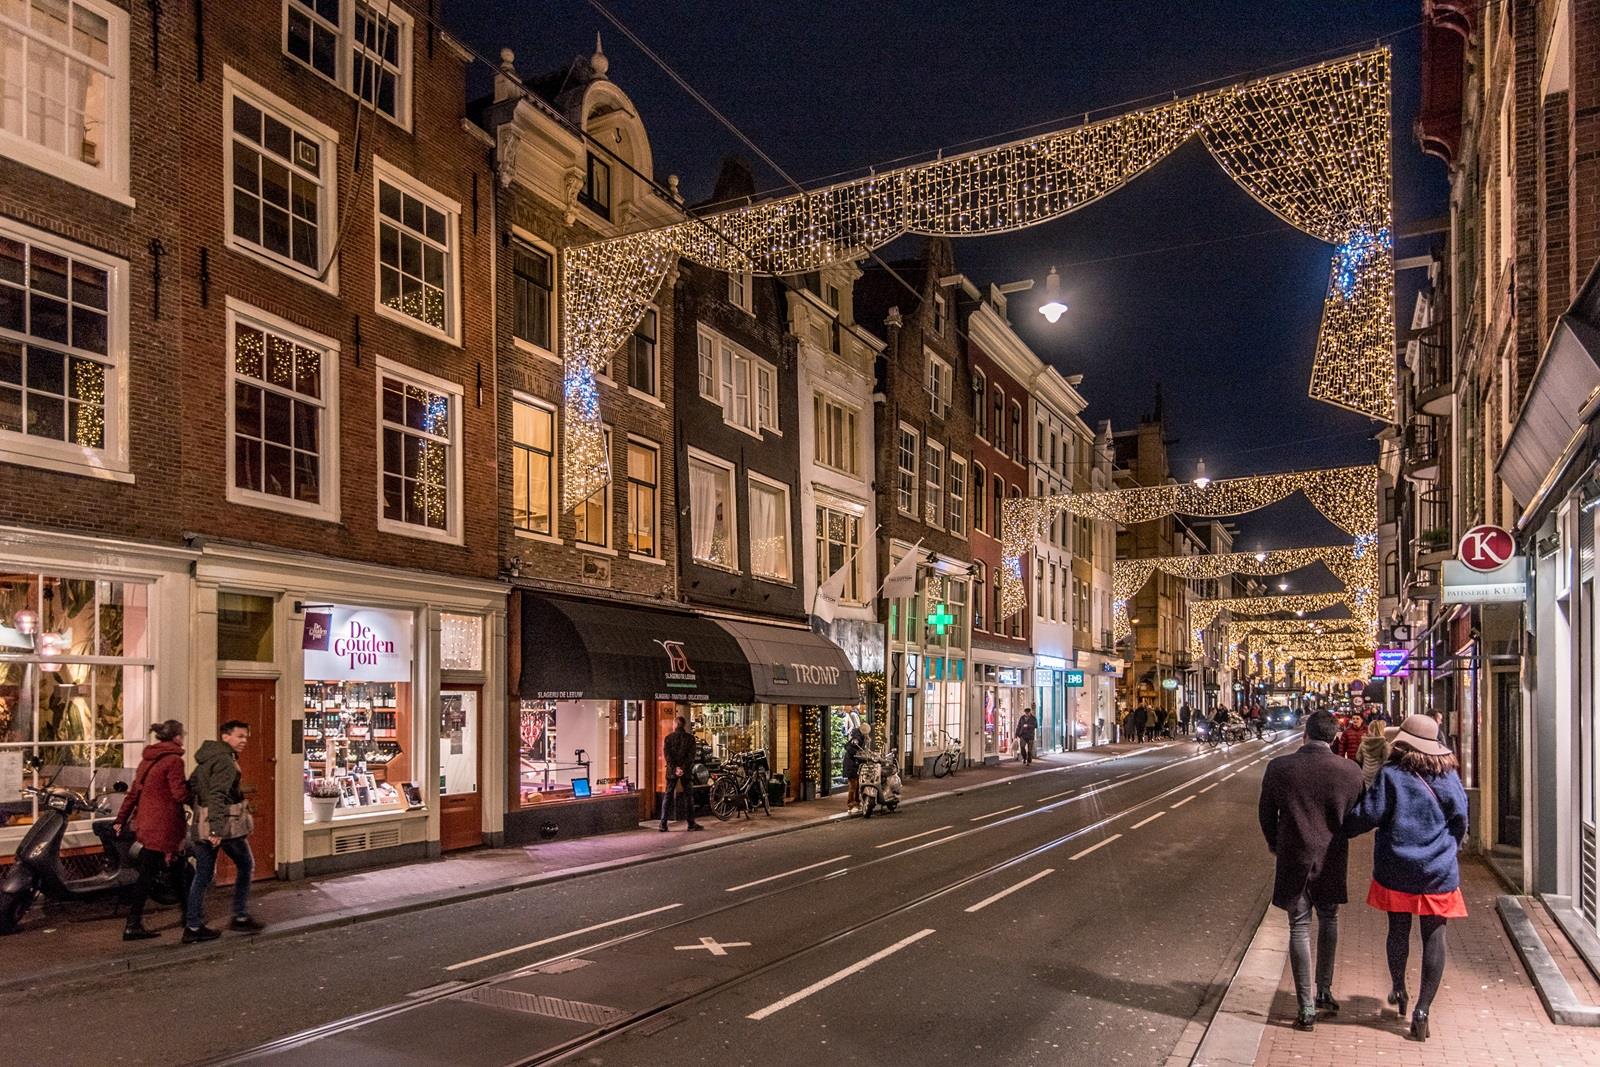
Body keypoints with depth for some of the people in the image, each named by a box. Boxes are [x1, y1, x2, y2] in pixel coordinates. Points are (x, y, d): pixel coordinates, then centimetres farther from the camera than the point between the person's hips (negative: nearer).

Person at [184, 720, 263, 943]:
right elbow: (217, 795, -25)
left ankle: (193, 927, 12)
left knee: (203, 874, 11)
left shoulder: (206, 759, 15)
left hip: (202, 825, 8)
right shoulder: (225, 761, -15)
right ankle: (240, 917, 13)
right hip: (226, 824, -8)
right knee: (246, 866, 9)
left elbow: (191, 788, 20)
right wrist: (217, 828, -30)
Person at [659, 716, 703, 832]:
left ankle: (663, 824, 0)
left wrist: (674, 769, -10)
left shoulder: (668, 738, 2)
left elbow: (666, 755, -6)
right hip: (686, 771, -1)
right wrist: (684, 769, -11)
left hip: (672, 771, 1)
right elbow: (691, 756, -10)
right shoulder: (690, 738, -3)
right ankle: (691, 824, 8)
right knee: (688, 796, 7)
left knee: (667, 796, 6)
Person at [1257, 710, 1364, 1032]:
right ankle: (1324, 992, 30)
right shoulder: (1350, 771, -9)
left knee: (1299, 929, 6)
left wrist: (1276, 845, 20)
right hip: (1332, 860, 1)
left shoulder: (1278, 768, -9)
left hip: (1293, 859, -1)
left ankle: (1307, 1009, 6)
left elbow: (1266, 814, 2)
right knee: (1328, 921, 22)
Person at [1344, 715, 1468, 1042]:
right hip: (1439, 871, 1)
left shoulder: (1391, 774, -11)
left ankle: (1398, 991, 34)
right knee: (1434, 938, 4)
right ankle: (1422, 1009, 1)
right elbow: (1461, 819, 4)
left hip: (1398, 870, -1)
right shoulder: (1449, 776, -2)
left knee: (1399, 931, 16)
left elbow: (1368, 814, -12)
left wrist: (1345, 828, 6)